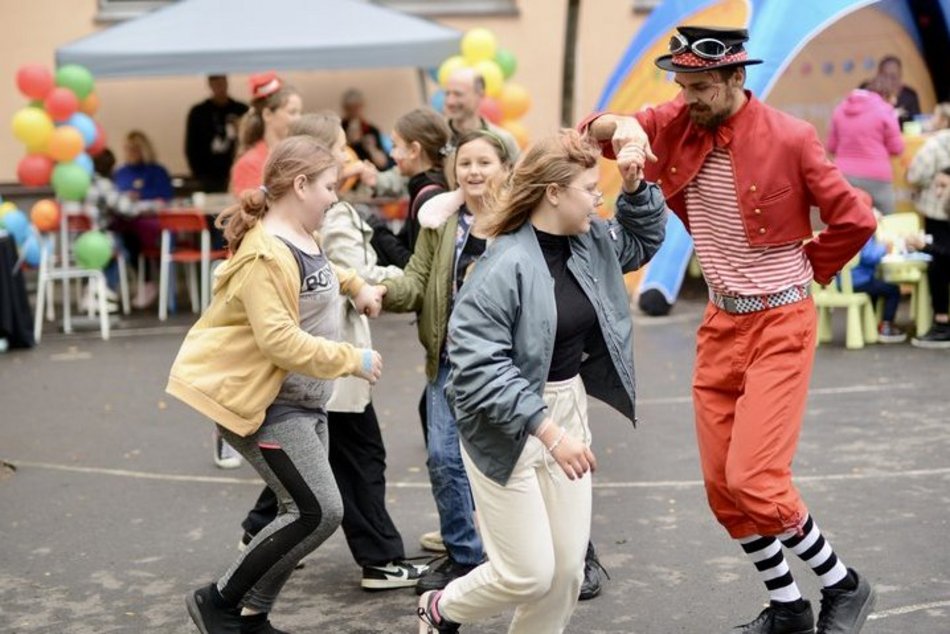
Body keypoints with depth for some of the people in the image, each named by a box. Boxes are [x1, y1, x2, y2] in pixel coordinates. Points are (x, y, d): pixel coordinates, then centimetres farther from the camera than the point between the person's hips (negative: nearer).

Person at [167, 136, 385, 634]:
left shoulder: (301, 235, 8)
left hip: (303, 399, 10)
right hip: (264, 403, -10)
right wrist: (353, 359, -22)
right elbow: (279, 340, -29)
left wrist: (355, 284, 16)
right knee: (318, 512, -11)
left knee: (305, 511, 11)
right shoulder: (267, 255, -22)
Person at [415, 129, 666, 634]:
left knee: (568, 567, 8)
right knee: (528, 573, -2)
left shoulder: (591, 243, 2)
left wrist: (636, 188, 3)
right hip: (507, 427, -7)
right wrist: (547, 430, -29)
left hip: (568, 409, 7)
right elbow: (478, 367, -26)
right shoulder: (505, 266, -22)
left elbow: (645, 240, 23)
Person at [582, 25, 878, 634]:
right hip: (720, 323, 6)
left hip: (780, 324, -6)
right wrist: (620, 125, -23)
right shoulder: (677, 125, -1)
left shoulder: (788, 138, -14)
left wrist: (802, 272, 2)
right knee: (722, 487, 9)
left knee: (753, 479, -13)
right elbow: (593, 130, -2)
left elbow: (855, 220, -8)